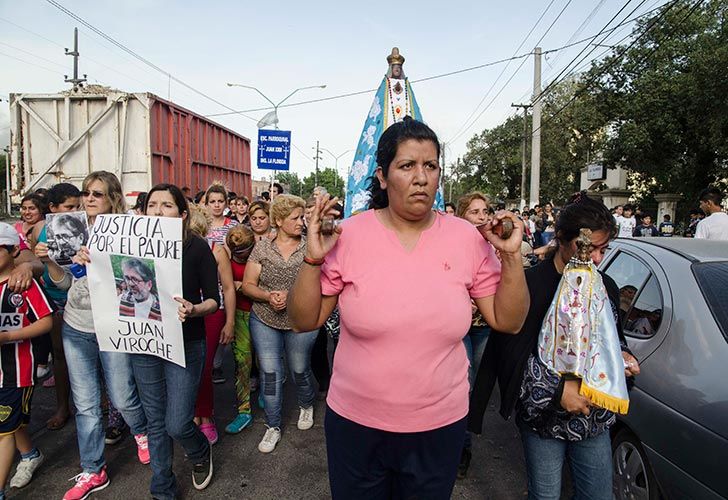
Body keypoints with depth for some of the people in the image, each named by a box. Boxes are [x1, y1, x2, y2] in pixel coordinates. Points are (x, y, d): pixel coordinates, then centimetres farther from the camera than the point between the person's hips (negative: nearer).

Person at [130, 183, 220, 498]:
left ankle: (201, 452, 36)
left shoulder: (197, 248, -9)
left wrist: (193, 310, -27)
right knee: (156, 423, 14)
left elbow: (214, 299, -6)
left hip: (185, 345, -3)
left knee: (177, 424, -1)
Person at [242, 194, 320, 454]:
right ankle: (273, 427, 24)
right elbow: (248, 285, -3)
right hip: (264, 321, 1)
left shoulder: (309, 247, -6)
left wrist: (290, 295, -22)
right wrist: (268, 296, -20)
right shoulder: (262, 247, -2)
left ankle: (306, 406, 46)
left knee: (300, 370, 15)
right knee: (269, 373, 4)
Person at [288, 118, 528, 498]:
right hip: (355, 423, -1)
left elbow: (508, 321, -1)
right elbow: (304, 321, -7)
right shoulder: (349, 236, -12)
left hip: (441, 425, 2)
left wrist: (511, 256, -13)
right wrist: (314, 259, -22)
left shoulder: (468, 238, -7)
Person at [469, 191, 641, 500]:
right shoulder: (531, 285, -17)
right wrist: (557, 389, -22)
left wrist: (622, 357, 0)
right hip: (544, 417, -5)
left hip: (595, 417, 5)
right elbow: (512, 352, -19)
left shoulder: (605, 287, 4)